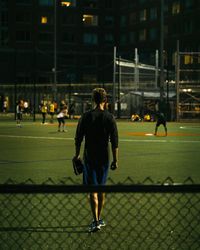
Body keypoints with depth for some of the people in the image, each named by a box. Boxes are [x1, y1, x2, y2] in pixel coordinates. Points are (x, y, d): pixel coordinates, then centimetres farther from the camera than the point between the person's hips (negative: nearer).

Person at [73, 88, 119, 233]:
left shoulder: (86, 116, -5)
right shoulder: (109, 117, -4)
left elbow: (78, 138, 0)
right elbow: (114, 141, -5)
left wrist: (77, 154, 13)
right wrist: (115, 160, 0)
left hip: (89, 158, -1)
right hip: (104, 159, 2)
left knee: (93, 190, -1)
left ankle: (96, 222, -9)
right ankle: (99, 219, 26)